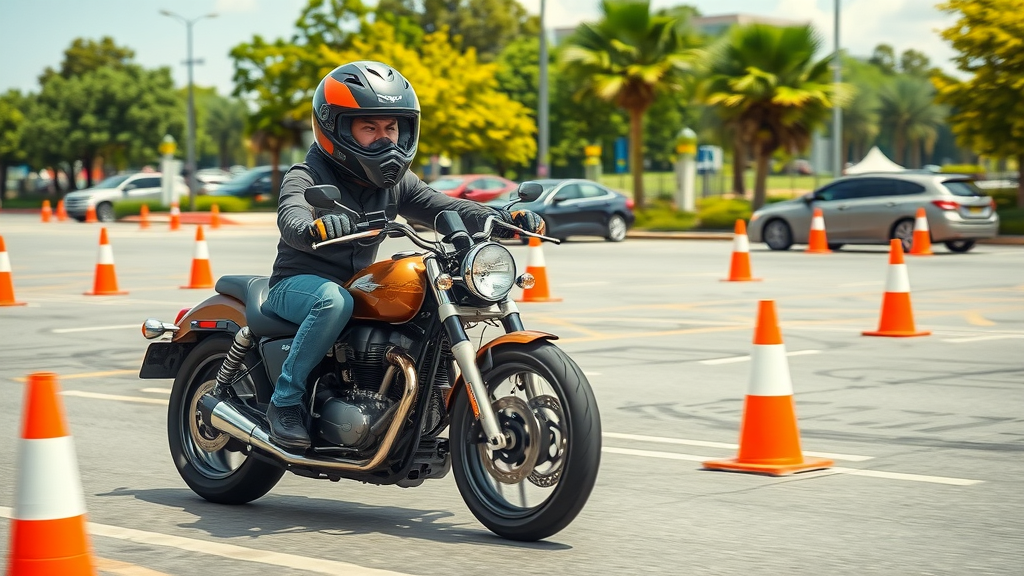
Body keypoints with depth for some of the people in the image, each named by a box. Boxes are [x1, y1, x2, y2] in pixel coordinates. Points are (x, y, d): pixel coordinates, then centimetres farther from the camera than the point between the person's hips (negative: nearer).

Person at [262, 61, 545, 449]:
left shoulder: (395, 182, 7)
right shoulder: (306, 178, -13)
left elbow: (442, 207, -6)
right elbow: (291, 215, -34)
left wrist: (503, 218, -24)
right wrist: (313, 228, -60)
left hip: (360, 284, 6)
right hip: (299, 283, -6)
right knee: (335, 301, -38)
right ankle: (285, 401, -25)